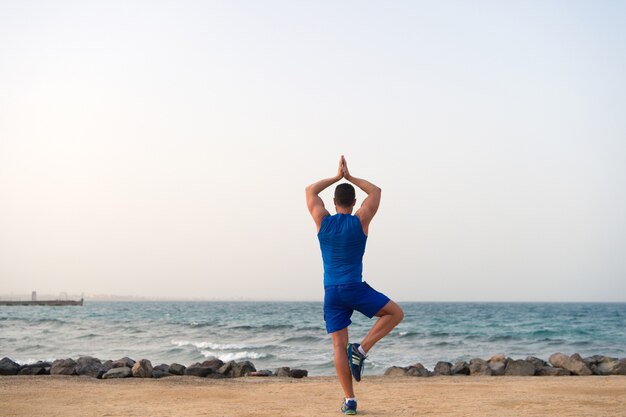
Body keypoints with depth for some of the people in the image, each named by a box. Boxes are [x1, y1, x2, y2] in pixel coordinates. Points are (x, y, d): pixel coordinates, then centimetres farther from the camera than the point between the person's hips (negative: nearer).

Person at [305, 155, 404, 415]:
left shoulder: (323, 221, 3)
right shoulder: (360, 221, -2)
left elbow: (310, 191, 19)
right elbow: (376, 191, 13)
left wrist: (337, 177, 23)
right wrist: (350, 177, 17)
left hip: (331, 292, 3)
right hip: (355, 288, -3)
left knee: (339, 346, 2)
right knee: (395, 313, 12)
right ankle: (362, 349, -3)